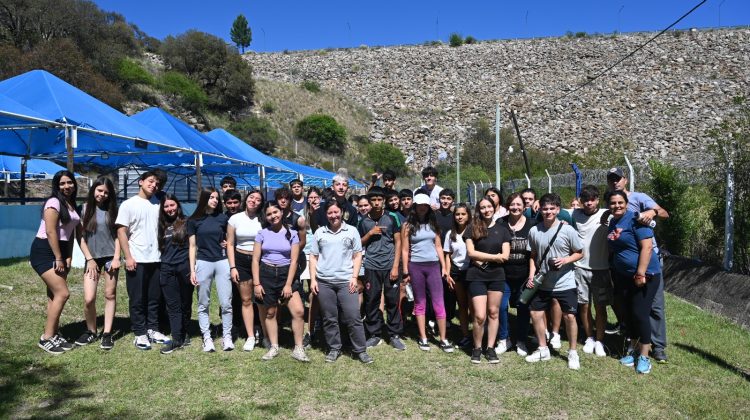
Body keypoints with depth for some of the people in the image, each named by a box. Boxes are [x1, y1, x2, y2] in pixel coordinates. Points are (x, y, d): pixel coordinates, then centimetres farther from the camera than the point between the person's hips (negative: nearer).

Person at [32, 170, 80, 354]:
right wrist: (58, 259, -17)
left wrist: (68, 257, 7)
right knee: (62, 293, -13)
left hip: (60, 251, 8)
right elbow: (50, 232, -18)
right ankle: (46, 338, -5)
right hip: (44, 251, -8)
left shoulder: (71, 204, 13)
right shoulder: (54, 202, -13)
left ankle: (54, 335, 14)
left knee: (55, 295, 9)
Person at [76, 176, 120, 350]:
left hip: (110, 256, 1)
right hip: (92, 258, -1)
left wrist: (116, 258, -5)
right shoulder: (84, 209, 1)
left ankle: (107, 333, 13)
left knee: (110, 295, 4)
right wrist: (89, 259, -5)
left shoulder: (112, 209, 4)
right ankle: (91, 331, 16)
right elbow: (81, 237, 1)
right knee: (89, 299, -6)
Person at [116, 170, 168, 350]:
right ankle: (140, 334, 11)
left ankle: (152, 330, 20)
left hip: (155, 259, 4)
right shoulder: (129, 204, -2)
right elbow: (121, 232, -5)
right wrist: (128, 257, -12)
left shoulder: (157, 204, 9)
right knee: (137, 299, 3)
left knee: (154, 298, 10)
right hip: (136, 260, -4)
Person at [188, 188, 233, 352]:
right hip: (203, 263, 0)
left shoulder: (223, 218, 6)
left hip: (222, 262, 1)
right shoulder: (194, 220, 3)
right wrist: (192, 270, 0)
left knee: (226, 303, -1)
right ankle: (207, 338, 15)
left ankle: (227, 337, 10)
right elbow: (192, 247, 5)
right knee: (203, 304, 5)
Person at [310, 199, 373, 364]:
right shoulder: (319, 233, 8)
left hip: (346, 281, -1)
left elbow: (357, 256, 5)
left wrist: (354, 277, -5)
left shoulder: (351, 231, 5)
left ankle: (360, 350, 8)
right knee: (329, 318, 8)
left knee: (353, 317, -3)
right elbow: (313, 258, 10)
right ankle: (334, 348, 21)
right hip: (324, 282, 2)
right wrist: (313, 279, 1)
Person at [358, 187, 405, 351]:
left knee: (392, 301, 1)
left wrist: (395, 266, -7)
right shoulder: (364, 221, 5)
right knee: (371, 301, 3)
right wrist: (370, 233, -8)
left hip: (390, 266, -1)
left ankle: (395, 335, 11)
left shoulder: (391, 218, 1)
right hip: (371, 267, 1)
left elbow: (398, 242, 1)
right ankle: (374, 335, 15)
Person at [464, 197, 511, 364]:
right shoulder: (472, 228, 1)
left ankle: (490, 348, 19)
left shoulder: (502, 229, 7)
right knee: (480, 316, -7)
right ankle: (477, 348, 12)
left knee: (493, 313, 7)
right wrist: (494, 257, -9)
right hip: (476, 276, -2)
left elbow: (505, 256, -1)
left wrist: (483, 260, -9)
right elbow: (470, 252, -8)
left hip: (496, 276, 2)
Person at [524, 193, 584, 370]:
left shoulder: (567, 230, -12)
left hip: (565, 283, -3)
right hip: (542, 282, 4)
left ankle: (573, 353, 18)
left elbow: (580, 253, -3)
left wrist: (565, 260, -20)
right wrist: (531, 276, -3)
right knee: (535, 313, 8)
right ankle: (543, 350, 27)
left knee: (569, 316, -1)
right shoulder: (534, 231, -4)